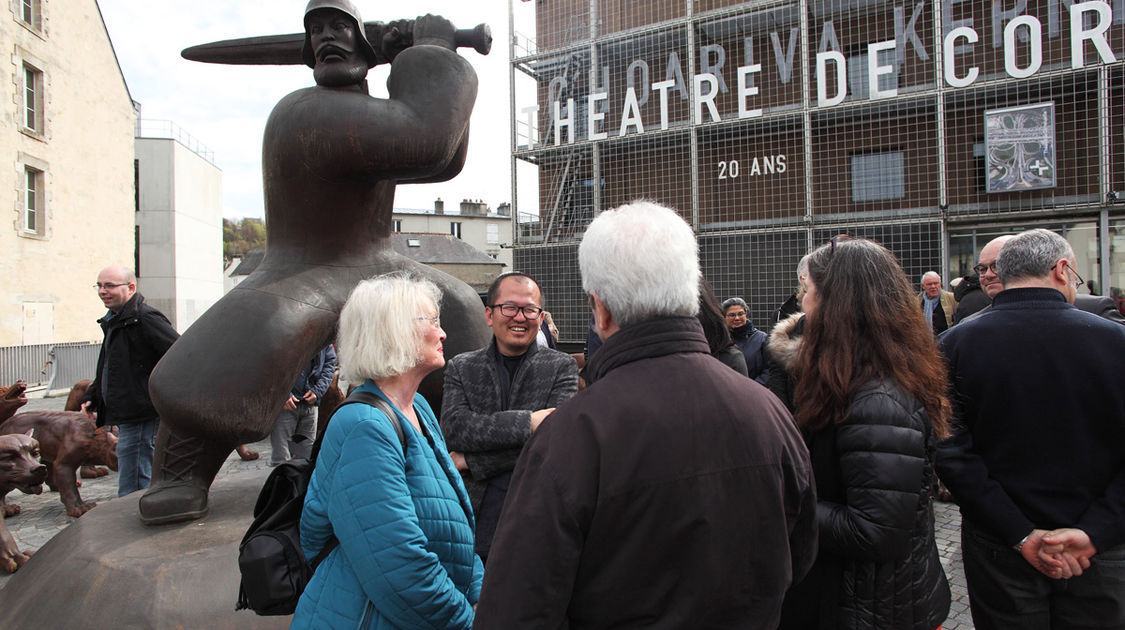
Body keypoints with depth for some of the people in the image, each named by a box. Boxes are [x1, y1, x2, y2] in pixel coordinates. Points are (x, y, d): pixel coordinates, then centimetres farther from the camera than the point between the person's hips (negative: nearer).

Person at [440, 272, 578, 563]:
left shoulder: (562, 367, 1)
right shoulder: (461, 368, 7)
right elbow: (453, 428, -9)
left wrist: (470, 461, -10)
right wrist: (527, 421, -20)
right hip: (476, 525, 1)